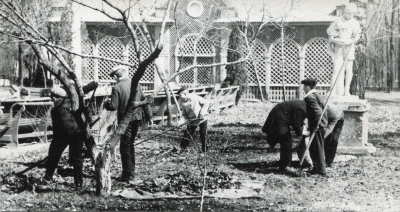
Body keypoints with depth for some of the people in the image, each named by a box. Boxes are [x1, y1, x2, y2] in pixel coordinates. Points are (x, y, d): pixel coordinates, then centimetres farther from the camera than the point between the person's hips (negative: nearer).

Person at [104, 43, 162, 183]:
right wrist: (148, 115, 11)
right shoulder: (136, 84, 5)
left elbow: (113, 106, -15)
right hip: (137, 118, 6)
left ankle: (128, 175, 1)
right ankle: (130, 172, 24)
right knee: (130, 144, 19)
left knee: (125, 147, 1)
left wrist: (106, 104, 6)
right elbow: (145, 100, 5)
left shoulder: (117, 87, -11)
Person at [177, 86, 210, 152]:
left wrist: (202, 112, -21)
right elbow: (184, 114, -1)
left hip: (202, 119, -3)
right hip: (192, 121, 3)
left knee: (203, 135, -1)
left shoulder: (194, 97, -20)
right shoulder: (182, 103, -7)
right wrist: (181, 121, -19)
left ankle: (204, 150, 12)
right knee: (187, 134, -3)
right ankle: (182, 148, 8)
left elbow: (206, 103, -11)